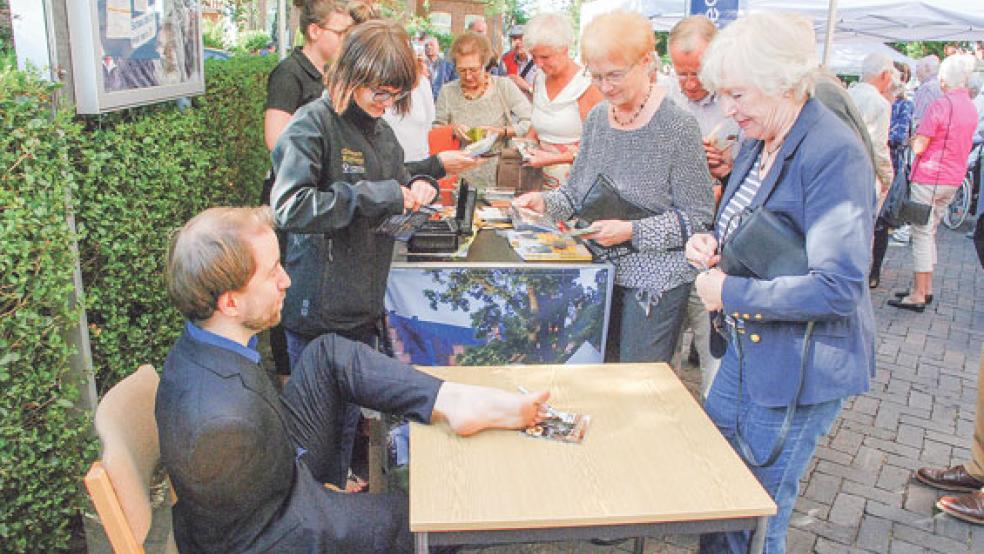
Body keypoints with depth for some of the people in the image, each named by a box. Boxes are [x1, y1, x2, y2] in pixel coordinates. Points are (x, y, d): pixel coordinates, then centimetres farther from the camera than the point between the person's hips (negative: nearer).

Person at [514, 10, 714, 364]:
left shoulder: (677, 127, -14)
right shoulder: (597, 117, 5)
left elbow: (697, 217, -13)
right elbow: (576, 192, 12)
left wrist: (632, 232, -23)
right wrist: (545, 202, -8)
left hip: (655, 281, -6)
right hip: (601, 272, 6)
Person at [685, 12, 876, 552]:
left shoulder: (835, 154, -23)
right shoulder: (758, 141, 5)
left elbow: (838, 288, -29)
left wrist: (731, 293, -22)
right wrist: (709, 243, -2)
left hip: (801, 364, -9)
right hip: (748, 346, 9)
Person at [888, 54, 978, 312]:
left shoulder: (940, 105, -16)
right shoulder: (971, 108, 10)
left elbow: (919, 147, -17)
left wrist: (914, 139, 4)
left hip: (929, 178, -8)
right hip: (953, 180, 8)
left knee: (922, 233, -4)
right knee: (930, 232, 17)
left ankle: (918, 296, -3)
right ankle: (926, 288, 22)